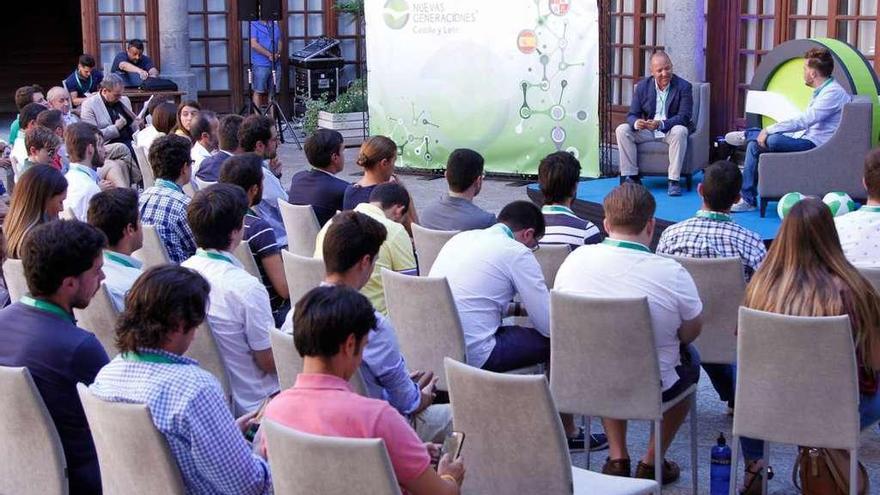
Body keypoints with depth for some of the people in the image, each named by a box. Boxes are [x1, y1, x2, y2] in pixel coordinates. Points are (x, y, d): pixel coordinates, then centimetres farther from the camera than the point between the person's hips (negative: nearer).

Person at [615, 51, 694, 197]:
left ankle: (674, 180, -33)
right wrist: (636, 123, -28)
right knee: (622, 130, -19)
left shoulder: (684, 87, -9)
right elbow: (632, 114, 0)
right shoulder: (643, 86, 1)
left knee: (680, 131, -37)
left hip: (670, 130, -3)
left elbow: (684, 116, -17)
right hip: (647, 129, 3)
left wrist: (661, 123, -34)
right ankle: (630, 177, -18)